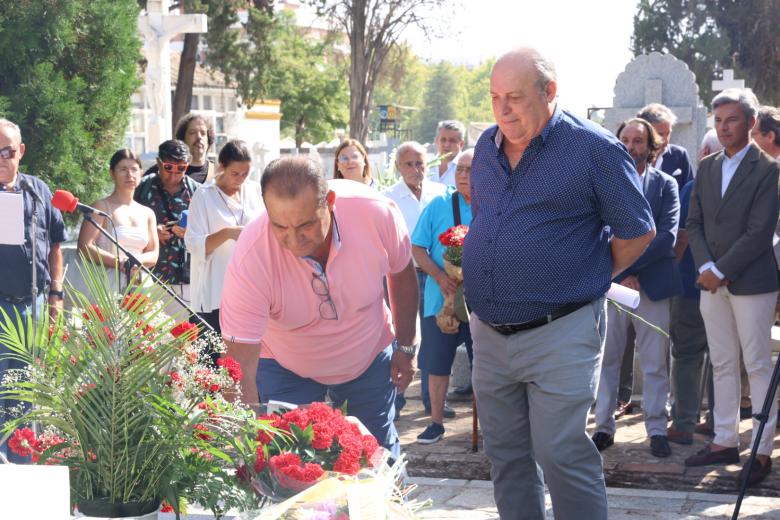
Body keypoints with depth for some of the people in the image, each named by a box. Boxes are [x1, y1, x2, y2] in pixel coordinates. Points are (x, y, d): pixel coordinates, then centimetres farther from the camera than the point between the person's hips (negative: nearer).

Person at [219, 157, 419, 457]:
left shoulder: (377, 213, -29)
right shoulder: (250, 258, -35)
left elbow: (402, 273, -5)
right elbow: (241, 369, -33)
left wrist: (406, 347, 2)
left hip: (370, 356, 2)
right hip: (286, 369, -2)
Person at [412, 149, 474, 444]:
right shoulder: (439, 205, 1)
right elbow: (417, 248, 0)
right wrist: (440, 277, -15)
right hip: (441, 298, 0)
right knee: (437, 362, 5)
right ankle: (436, 422, 17)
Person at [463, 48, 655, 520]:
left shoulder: (593, 149, -9)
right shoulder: (487, 146, 10)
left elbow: (637, 232, -3)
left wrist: (586, 279, 0)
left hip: (560, 334, -6)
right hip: (490, 333, 6)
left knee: (562, 455, -8)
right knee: (505, 455, 12)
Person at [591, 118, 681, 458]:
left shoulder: (665, 185, 4)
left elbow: (667, 236, -6)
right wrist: (619, 275, -11)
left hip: (652, 285, -1)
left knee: (655, 364, 3)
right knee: (606, 360, 6)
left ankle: (657, 429, 12)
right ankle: (604, 427, 14)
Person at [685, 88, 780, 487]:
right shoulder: (707, 167, 11)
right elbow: (694, 222, 9)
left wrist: (721, 271, -14)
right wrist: (705, 267, -6)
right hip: (712, 281, 6)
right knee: (722, 365, 11)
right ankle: (725, 441, 18)